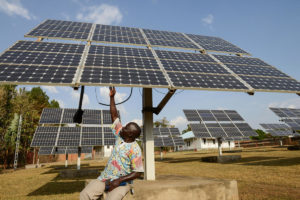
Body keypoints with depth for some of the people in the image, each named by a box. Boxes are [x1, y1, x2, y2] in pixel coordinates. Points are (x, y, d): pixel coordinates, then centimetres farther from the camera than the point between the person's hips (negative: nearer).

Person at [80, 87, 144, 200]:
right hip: (105, 178, 6)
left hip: (121, 183, -6)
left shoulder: (135, 149, -15)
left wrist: (119, 181, -21)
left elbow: (138, 172, -15)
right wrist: (112, 97, 7)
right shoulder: (120, 136, 2)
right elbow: (114, 116, 8)